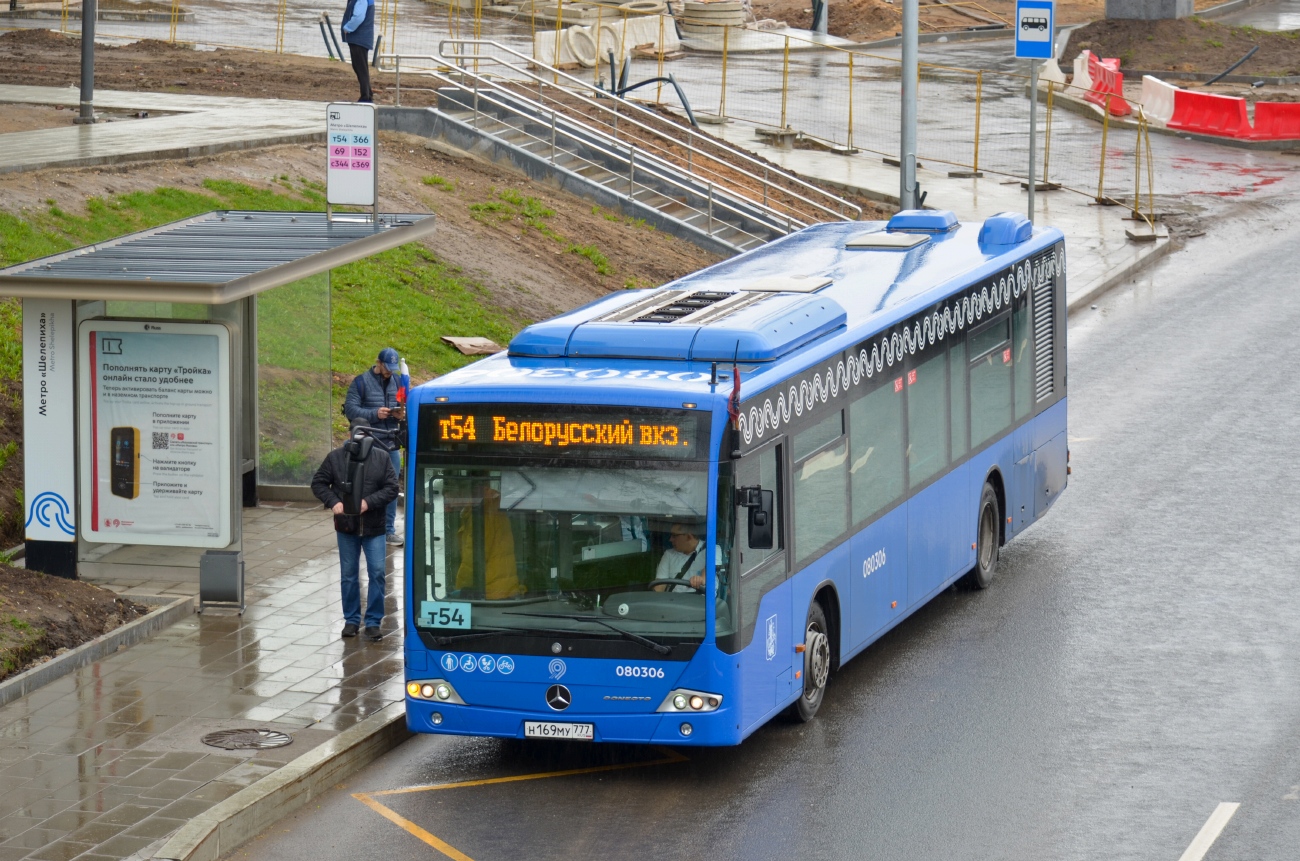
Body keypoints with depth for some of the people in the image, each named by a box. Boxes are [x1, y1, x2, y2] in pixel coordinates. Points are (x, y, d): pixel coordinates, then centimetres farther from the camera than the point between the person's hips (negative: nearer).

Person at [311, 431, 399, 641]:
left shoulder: (381, 458, -4)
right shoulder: (335, 458, -3)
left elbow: (391, 488, -4)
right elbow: (318, 483, 4)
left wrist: (369, 502, -17)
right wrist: (333, 502, -13)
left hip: (374, 528, -1)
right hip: (346, 527, 1)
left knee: (377, 572, -3)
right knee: (348, 574, 8)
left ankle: (373, 621, 7)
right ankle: (351, 619, 20)